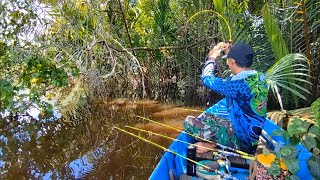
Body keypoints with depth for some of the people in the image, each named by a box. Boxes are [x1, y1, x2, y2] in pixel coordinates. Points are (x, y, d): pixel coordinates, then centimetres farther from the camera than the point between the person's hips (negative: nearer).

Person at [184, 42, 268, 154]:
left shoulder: (239, 84, -28)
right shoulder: (259, 77, -3)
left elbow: (206, 79, -11)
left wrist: (212, 58, 5)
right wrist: (231, 53, 19)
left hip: (240, 139, -9)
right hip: (250, 136, 9)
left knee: (189, 122, -15)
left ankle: (214, 145, -1)